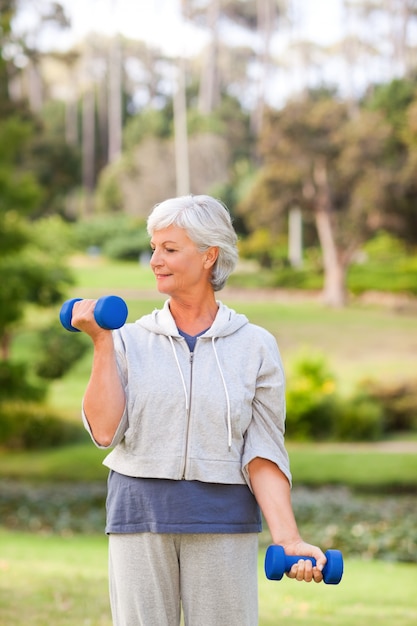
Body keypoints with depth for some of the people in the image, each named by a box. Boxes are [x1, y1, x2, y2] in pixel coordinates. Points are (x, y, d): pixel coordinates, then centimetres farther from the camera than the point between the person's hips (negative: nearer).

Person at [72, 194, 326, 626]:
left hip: (223, 525, -1)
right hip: (140, 522, 1)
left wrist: (287, 539, -13)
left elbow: (262, 455, -2)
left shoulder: (254, 346, 2)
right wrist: (102, 342, -7)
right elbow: (105, 431, -6)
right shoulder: (131, 340, 5)